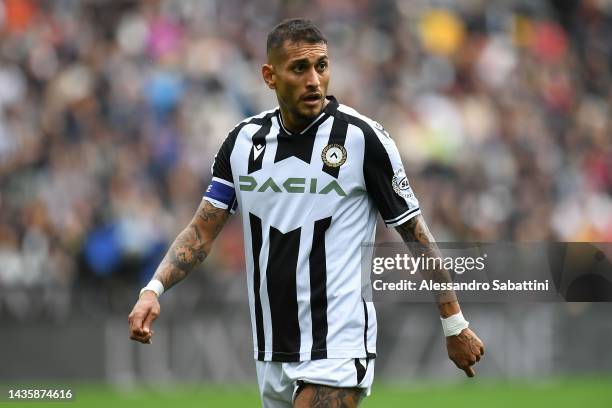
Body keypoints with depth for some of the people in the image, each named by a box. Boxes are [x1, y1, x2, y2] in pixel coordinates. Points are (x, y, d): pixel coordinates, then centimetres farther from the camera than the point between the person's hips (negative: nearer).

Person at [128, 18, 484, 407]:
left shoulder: (363, 137, -8)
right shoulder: (244, 140, 6)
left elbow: (416, 235, -2)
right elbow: (203, 230, 7)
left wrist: (455, 325, -1)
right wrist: (154, 290, -9)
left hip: (336, 356, -6)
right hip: (271, 357, 6)